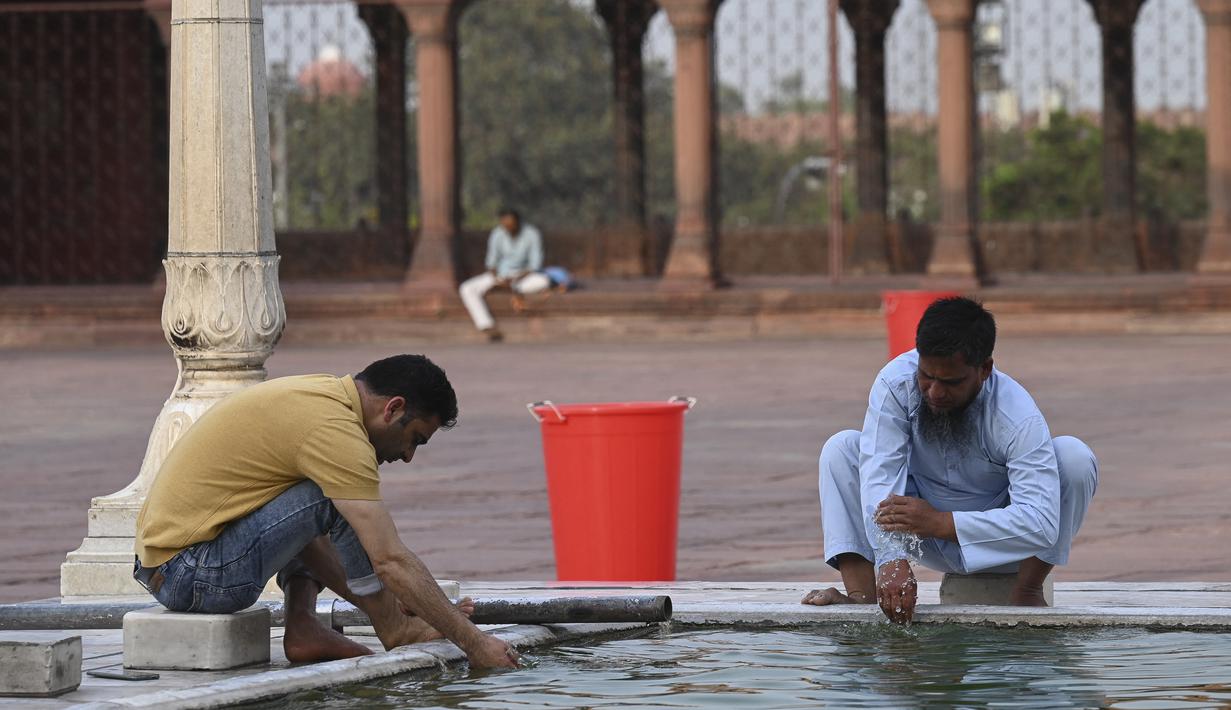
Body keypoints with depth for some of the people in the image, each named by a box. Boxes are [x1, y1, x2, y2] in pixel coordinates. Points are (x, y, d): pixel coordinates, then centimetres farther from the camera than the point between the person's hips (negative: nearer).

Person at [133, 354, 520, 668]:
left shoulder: (320, 393, 13)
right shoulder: (334, 429, -17)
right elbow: (391, 560, -20)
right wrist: (473, 642, -14)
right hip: (194, 578, -10)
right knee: (335, 499, -16)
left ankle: (303, 626, 7)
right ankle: (394, 628, -1)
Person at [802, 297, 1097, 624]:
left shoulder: (1018, 418, -28)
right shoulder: (896, 382, -21)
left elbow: (1042, 522, -37)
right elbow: (880, 474, -28)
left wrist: (942, 522, -44)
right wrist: (891, 560, -43)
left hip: (998, 542, -2)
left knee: (1074, 457, -26)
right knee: (841, 449, -16)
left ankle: (1027, 591, -16)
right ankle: (862, 594, -27)